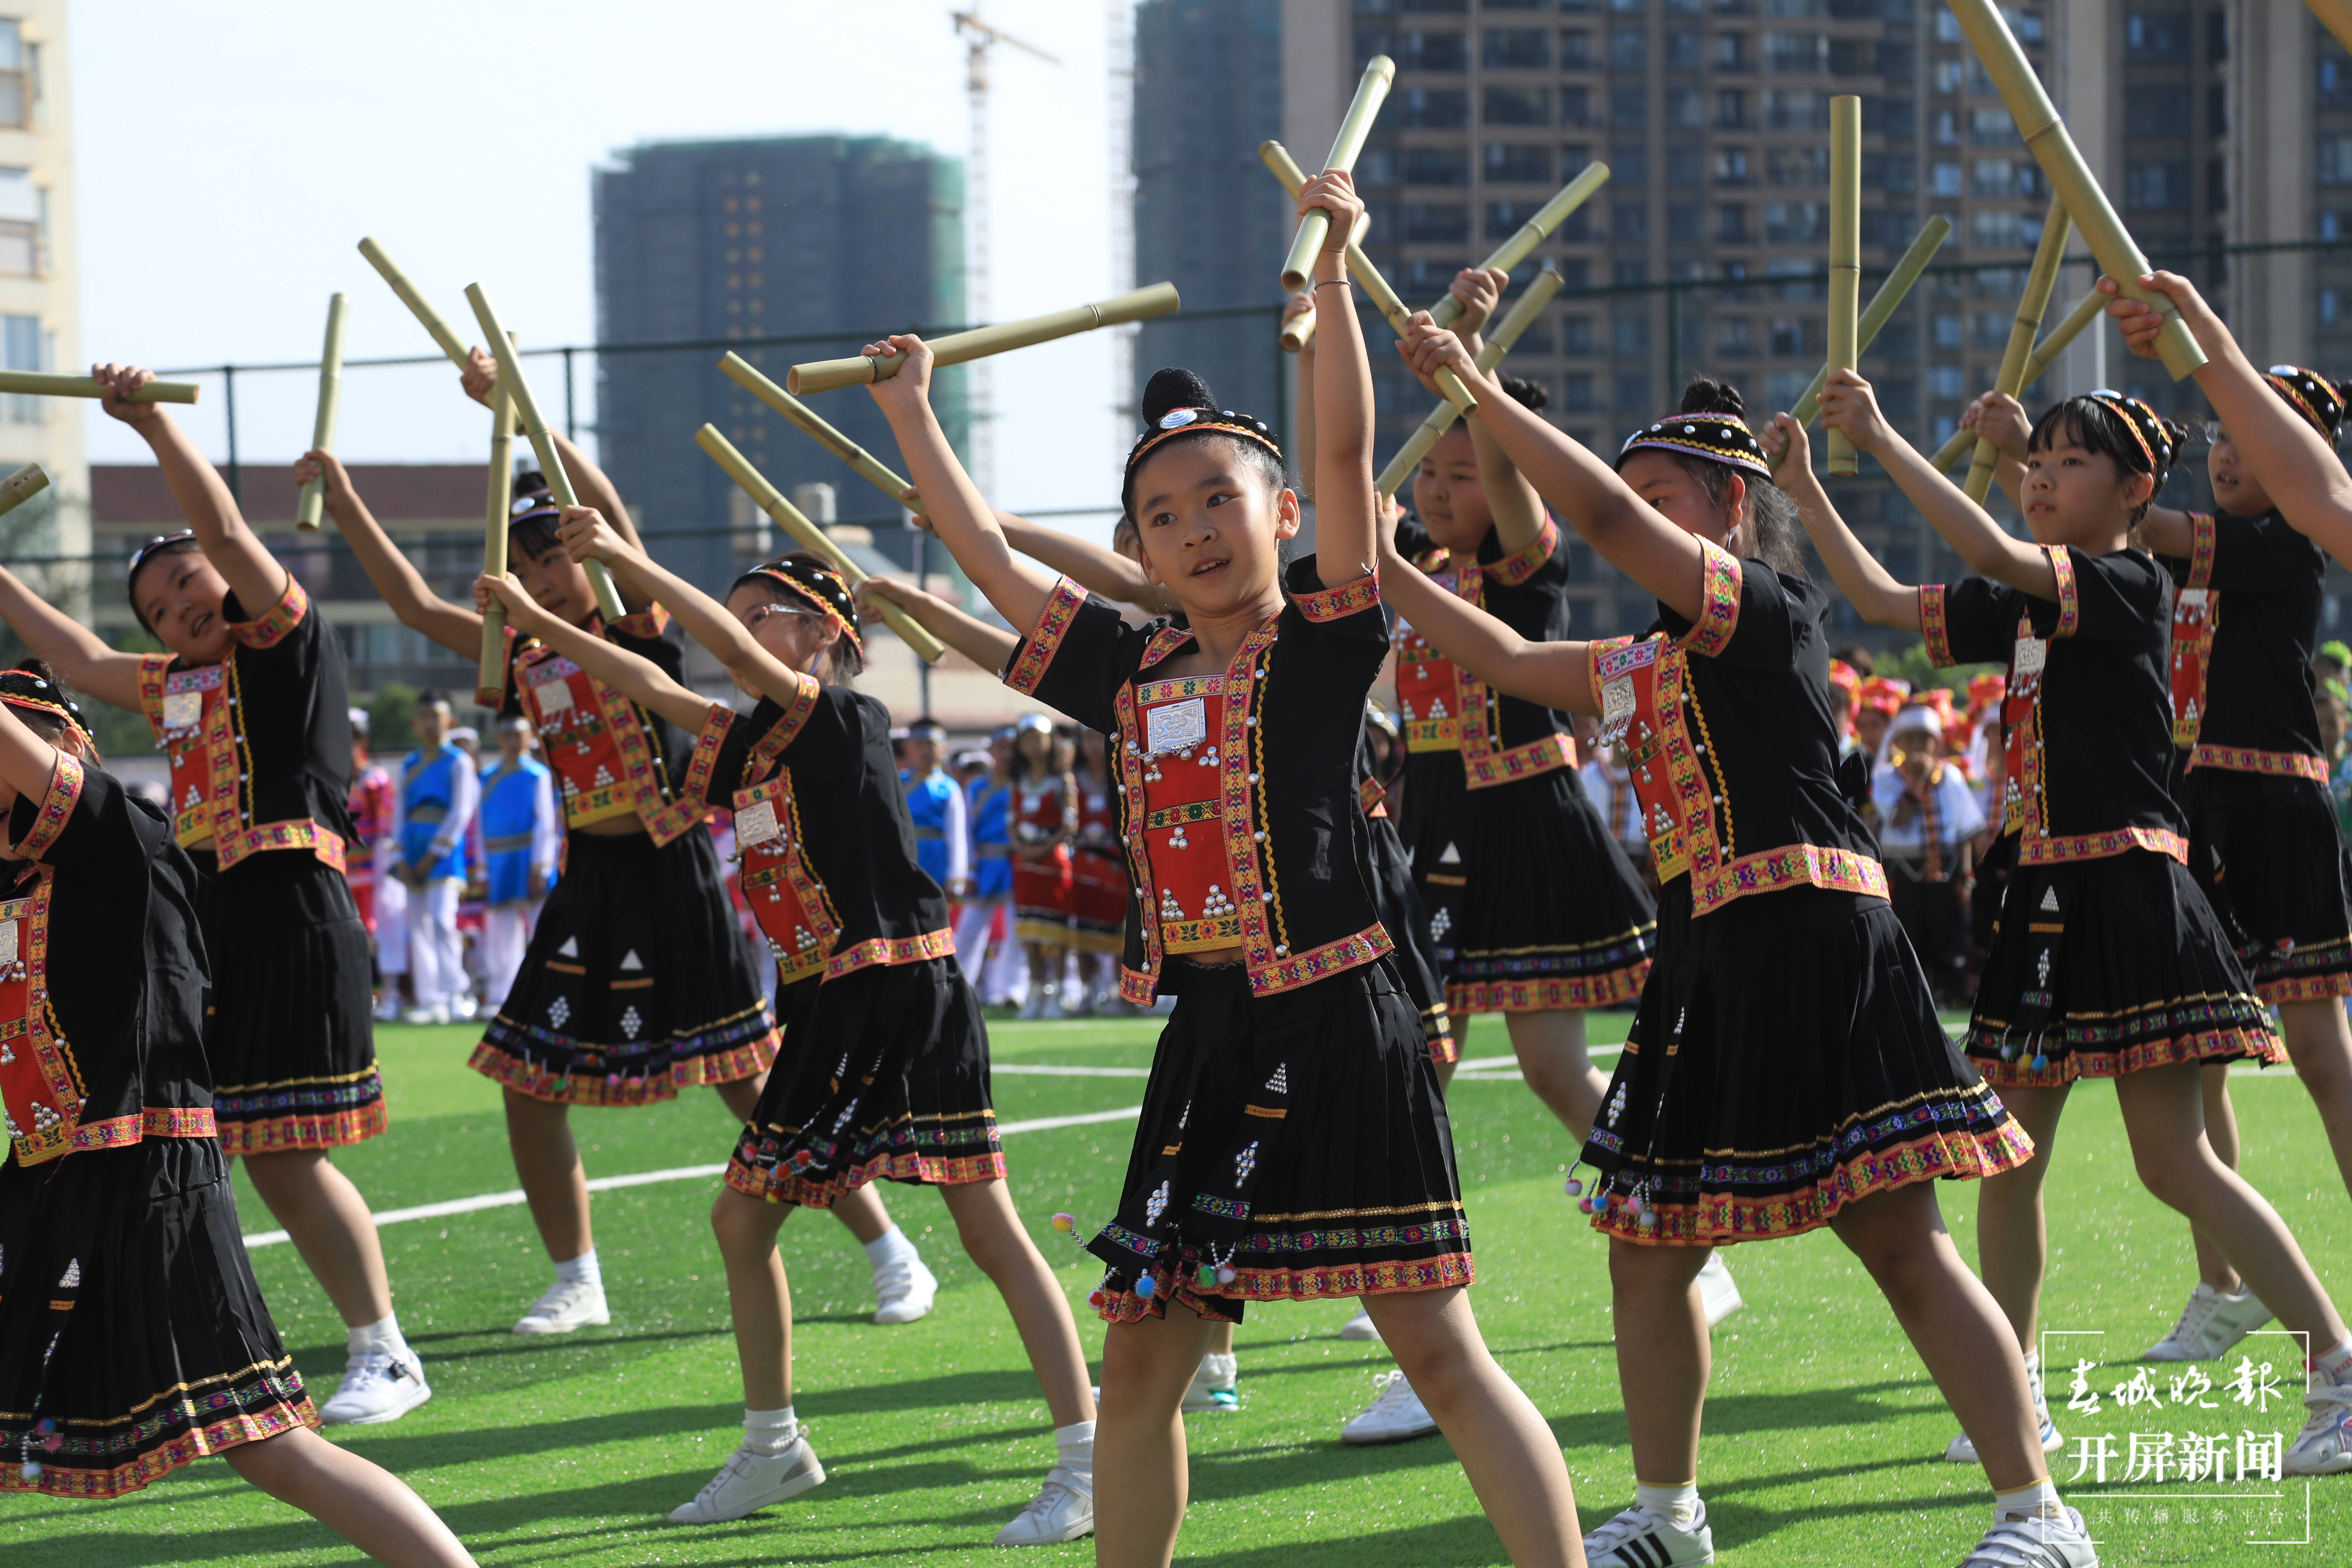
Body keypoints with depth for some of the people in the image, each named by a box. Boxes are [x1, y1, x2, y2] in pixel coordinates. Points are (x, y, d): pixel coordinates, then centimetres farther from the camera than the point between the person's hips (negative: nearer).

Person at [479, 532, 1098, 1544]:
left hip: (907, 997, -9)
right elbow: (656, 688, 19)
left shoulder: (849, 721, -11)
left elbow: (738, 654, -23)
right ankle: (774, 1450, 27)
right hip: (825, 1014, 9)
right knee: (742, 1216, 13)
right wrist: (536, 622, 15)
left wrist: (627, 561, -24)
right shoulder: (753, 742, 12)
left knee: (990, 1231, -10)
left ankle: (1087, 1461, -10)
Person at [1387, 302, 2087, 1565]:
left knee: (1902, 1244, -11)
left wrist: (1480, 391, -15)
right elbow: (1509, 661, 29)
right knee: (1645, 1250, 12)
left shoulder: (1768, 608, -8)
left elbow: (1604, 515, -18)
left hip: (1809, 946, -10)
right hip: (1708, 964, 10)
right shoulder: (1651, 664, 19)